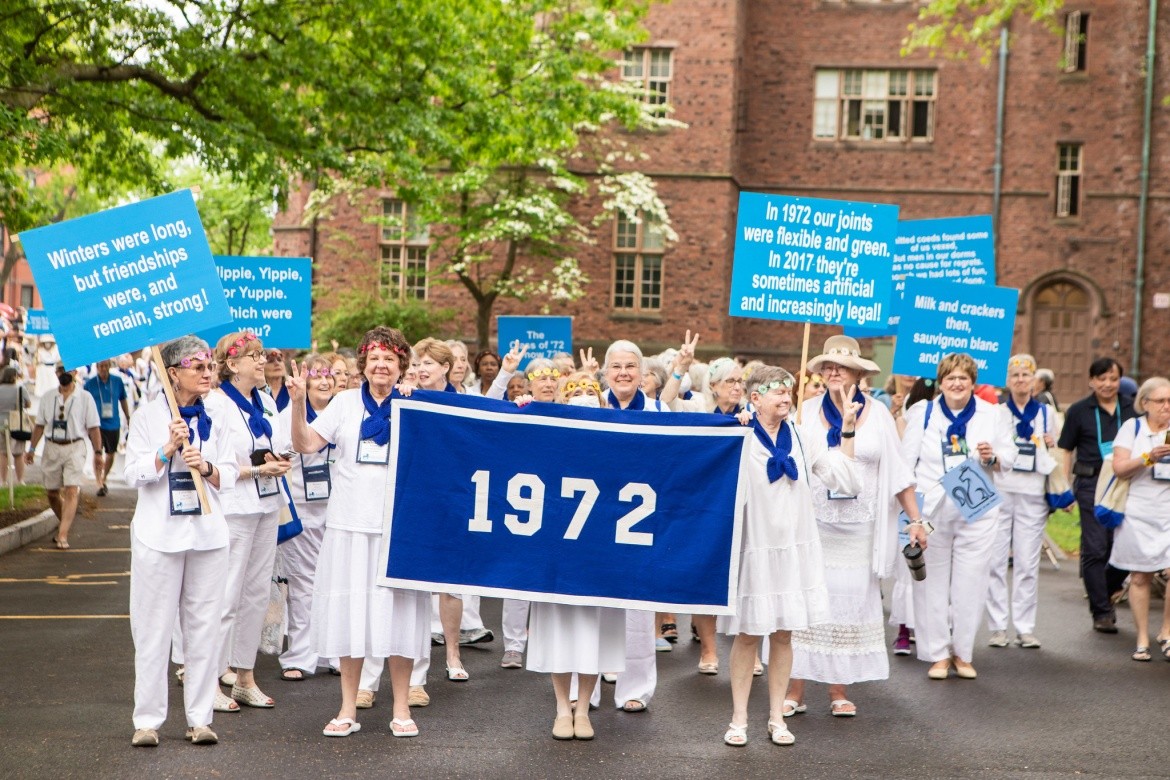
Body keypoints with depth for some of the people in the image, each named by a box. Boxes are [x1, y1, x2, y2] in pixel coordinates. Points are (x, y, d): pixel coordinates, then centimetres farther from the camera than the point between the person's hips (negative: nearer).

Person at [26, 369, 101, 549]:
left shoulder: (85, 398, 0)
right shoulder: (47, 398, 9)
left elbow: (93, 428, 0)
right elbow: (39, 425, 14)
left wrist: (98, 451, -5)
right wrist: (32, 449, 9)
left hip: (74, 448, -4)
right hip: (52, 448, 4)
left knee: (71, 491, -14)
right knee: (51, 492, 11)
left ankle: (63, 535, -16)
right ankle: (66, 524, 34)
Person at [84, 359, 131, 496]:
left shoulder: (117, 381, 2)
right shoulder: (90, 383, -3)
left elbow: (123, 400, 14)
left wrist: (128, 418, 15)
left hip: (114, 424, 3)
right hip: (97, 424, -3)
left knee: (111, 454, 11)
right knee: (97, 454, -13)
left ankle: (103, 480, 31)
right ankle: (99, 485, -13)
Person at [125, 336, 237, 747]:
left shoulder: (215, 418, 9)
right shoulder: (148, 415, 0)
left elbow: (229, 475, 8)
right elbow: (134, 474, -4)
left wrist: (207, 468, -12)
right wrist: (168, 448, -17)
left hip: (208, 531, 3)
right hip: (159, 532, -3)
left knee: (204, 625, 4)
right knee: (153, 627, 0)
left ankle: (200, 717, 11)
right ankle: (147, 719, 8)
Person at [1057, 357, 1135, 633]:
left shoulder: (1132, 410, 9)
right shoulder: (1079, 411, 3)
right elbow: (1066, 451, 5)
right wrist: (1064, 488, -1)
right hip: (1091, 484, -3)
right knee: (1095, 548, -2)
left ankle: (1103, 593, 28)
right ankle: (1101, 612, 6)